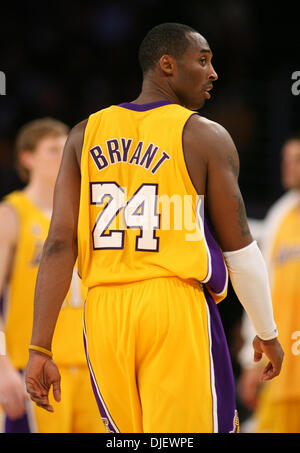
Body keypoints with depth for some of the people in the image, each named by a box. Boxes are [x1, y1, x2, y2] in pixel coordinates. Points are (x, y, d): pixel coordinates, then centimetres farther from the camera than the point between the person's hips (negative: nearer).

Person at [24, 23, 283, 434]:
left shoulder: (86, 135, 10)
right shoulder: (206, 137, 0)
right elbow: (239, 248, 2)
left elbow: (60, 244, 2)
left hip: (104, 312, 5)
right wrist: (268, 334, 16)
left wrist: (40, 349, 1)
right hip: (177, 308, -5)